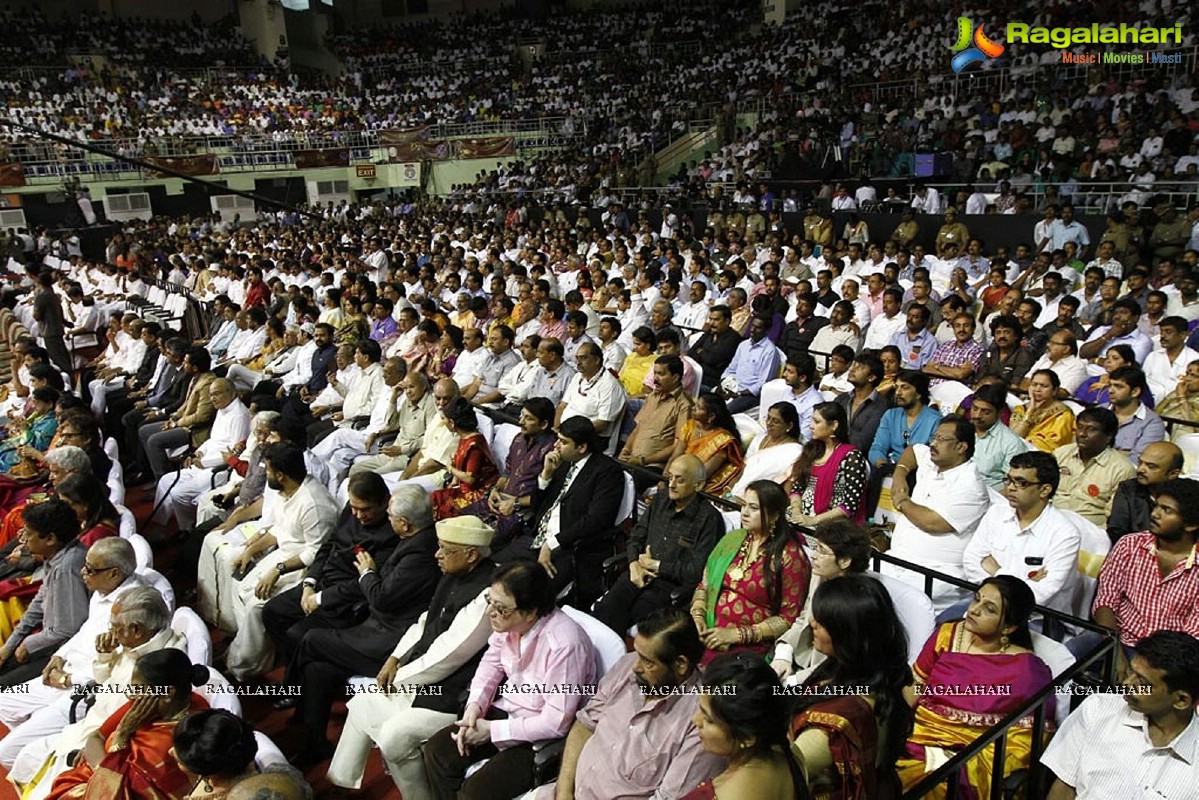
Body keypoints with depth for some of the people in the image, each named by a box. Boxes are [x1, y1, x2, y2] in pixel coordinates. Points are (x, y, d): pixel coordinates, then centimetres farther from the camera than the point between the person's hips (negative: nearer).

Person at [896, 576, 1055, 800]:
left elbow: (1035, 735, -6)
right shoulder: (947, 634, 7)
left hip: (965, 760, -4)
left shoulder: (1026, 669, -5)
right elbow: (914, 685, 12)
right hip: (914, 737, 4)